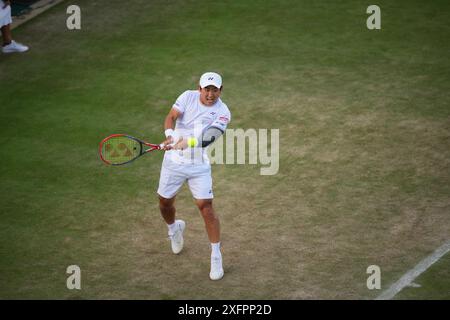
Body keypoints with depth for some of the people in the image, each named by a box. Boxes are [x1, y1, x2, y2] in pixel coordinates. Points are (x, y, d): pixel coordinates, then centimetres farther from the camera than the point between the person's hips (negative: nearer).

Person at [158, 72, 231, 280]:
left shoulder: (222, 112, -11)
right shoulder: (188, 97, -4)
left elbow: (209, 138, -25)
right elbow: (171, 117, -15)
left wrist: (187, 142, -42)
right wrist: (170, 136, -36)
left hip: (199, 165, -2)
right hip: (173, 161, 2)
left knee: (206, 206, -10)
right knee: (165, 201, 12)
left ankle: (216, 256, 1)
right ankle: (174, 228, 47)